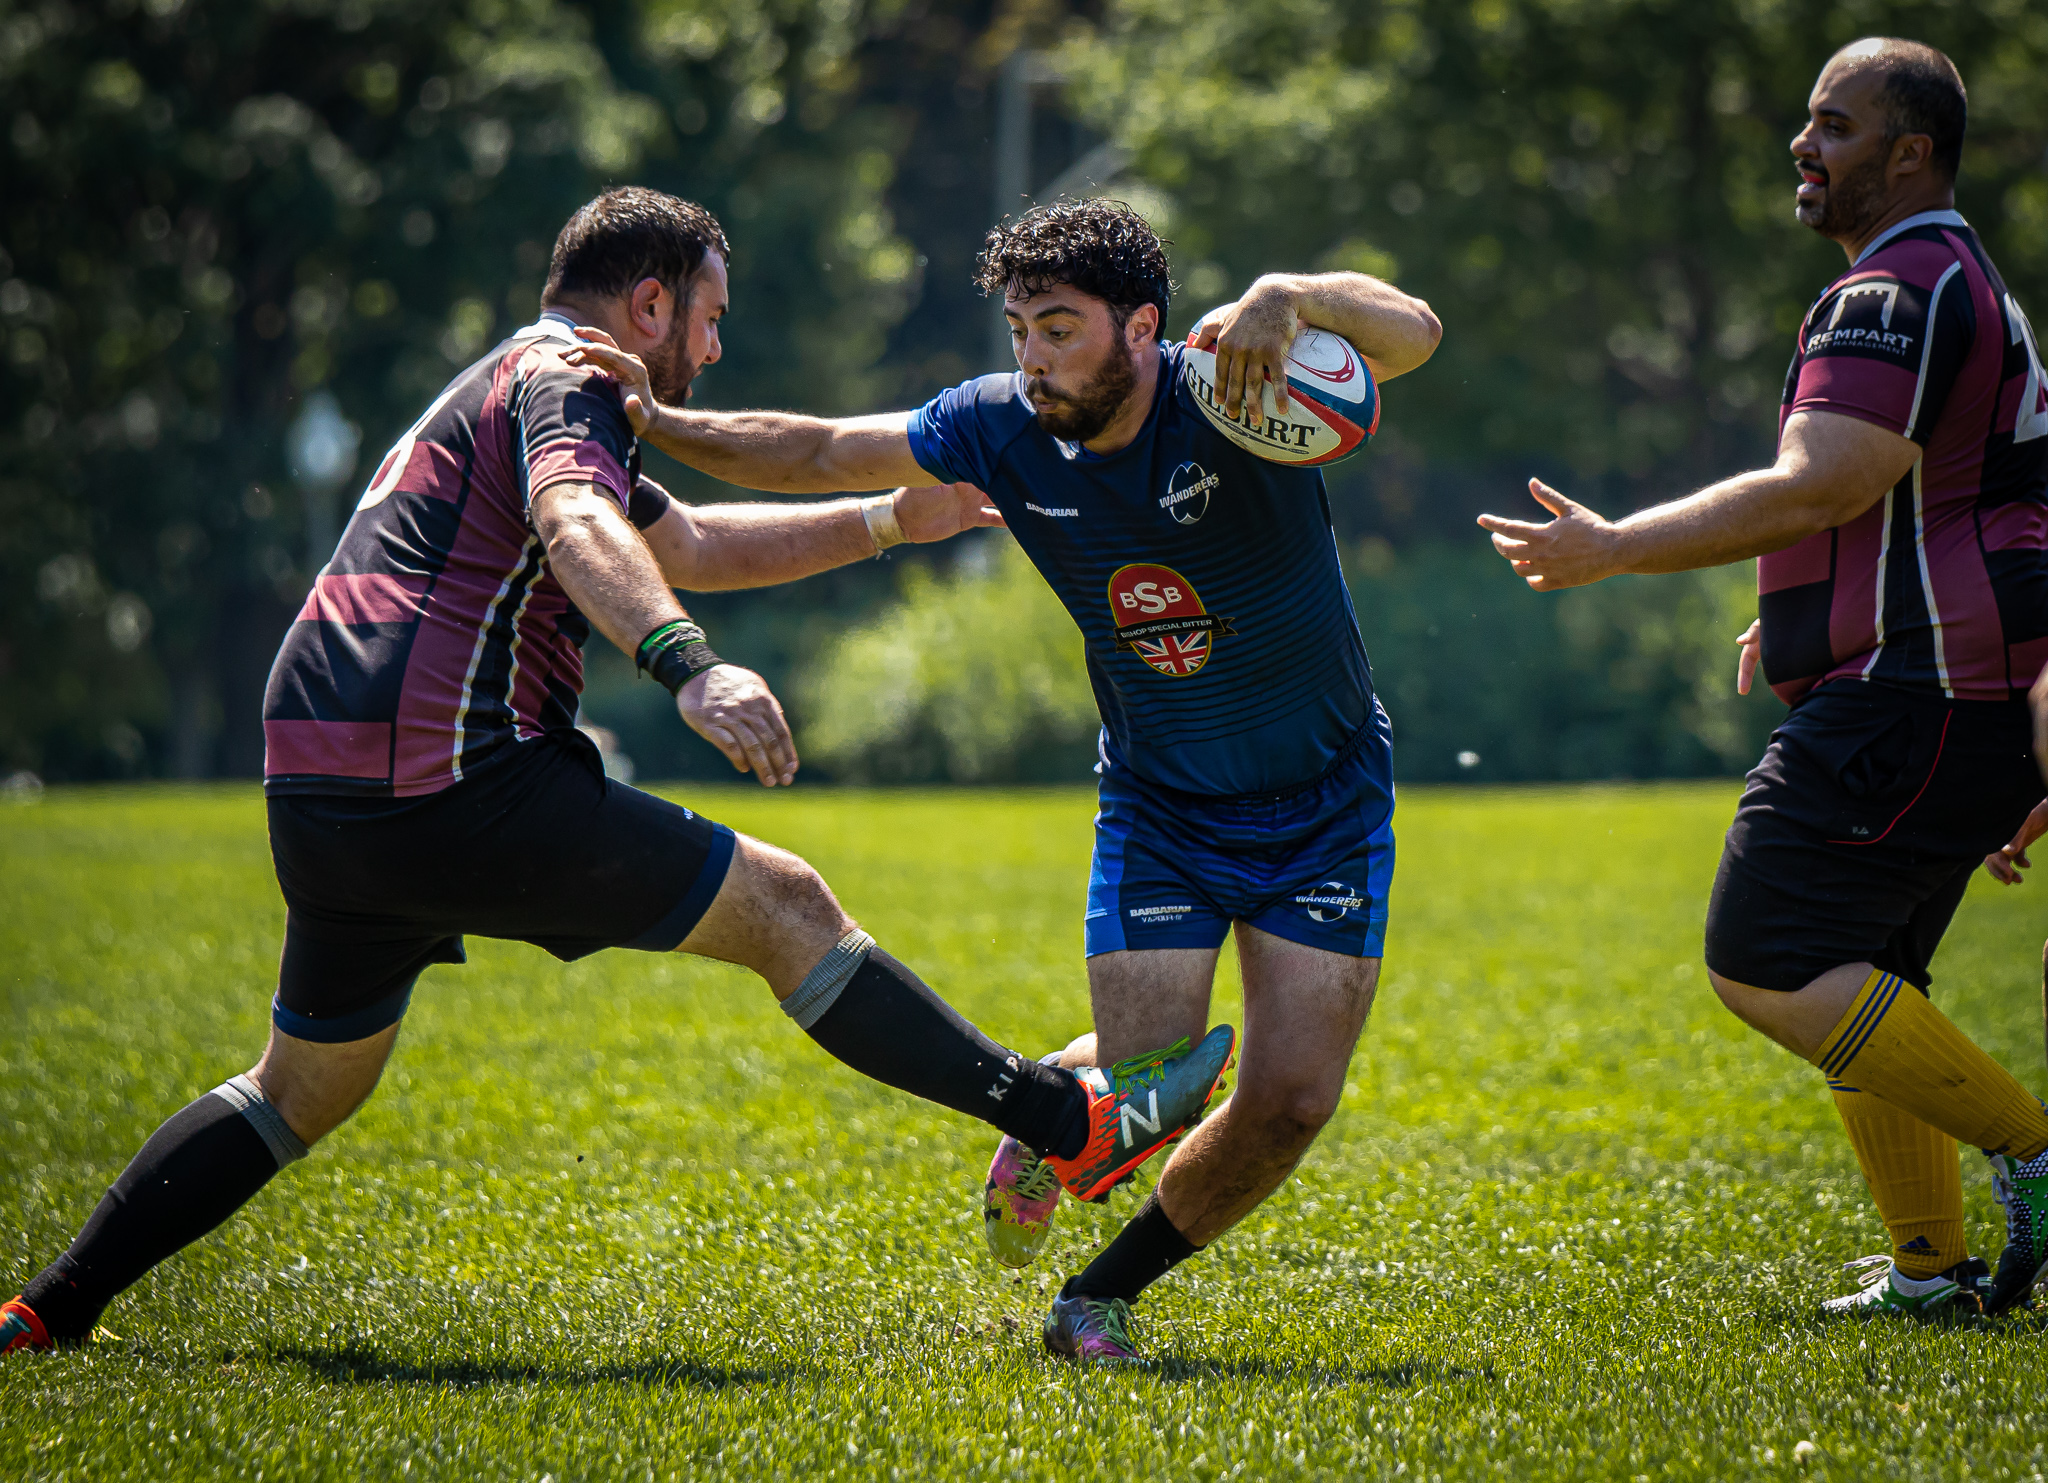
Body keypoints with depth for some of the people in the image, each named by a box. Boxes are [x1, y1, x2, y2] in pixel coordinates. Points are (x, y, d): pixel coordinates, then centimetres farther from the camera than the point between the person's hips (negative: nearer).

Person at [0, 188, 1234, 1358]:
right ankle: (1069, 1125, -8)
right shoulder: (561, 379, -3)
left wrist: (889, 521, 43)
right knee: (783, 905, -6)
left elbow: (691, 548, 42)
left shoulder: (515, 387, 30)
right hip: (449, 780, -10)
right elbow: (579, 530, -27)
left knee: (305, 1089, 22)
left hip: (321, 801, 10)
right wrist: (691, 666, -43)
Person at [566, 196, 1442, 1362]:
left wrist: (1291, 299, -56)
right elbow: (820, 454, 0)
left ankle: (1104, 1297, 15)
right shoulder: (1003, 428, -11)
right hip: (1159, 809, 2)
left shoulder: (1235, 393, -23)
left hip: (1329, 803, -2)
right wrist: (657, 423, -13)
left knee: (1292, 1101, -8)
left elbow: (1413, 334, -37)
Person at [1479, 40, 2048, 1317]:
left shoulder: (1899, 291, -12)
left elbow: (1813, 492, -21)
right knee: (1858, 979, 14)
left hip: (1902, 704, -11)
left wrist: (1612, 550, -16)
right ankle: (1932, 1269, 13)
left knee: (1768, 962, -13)